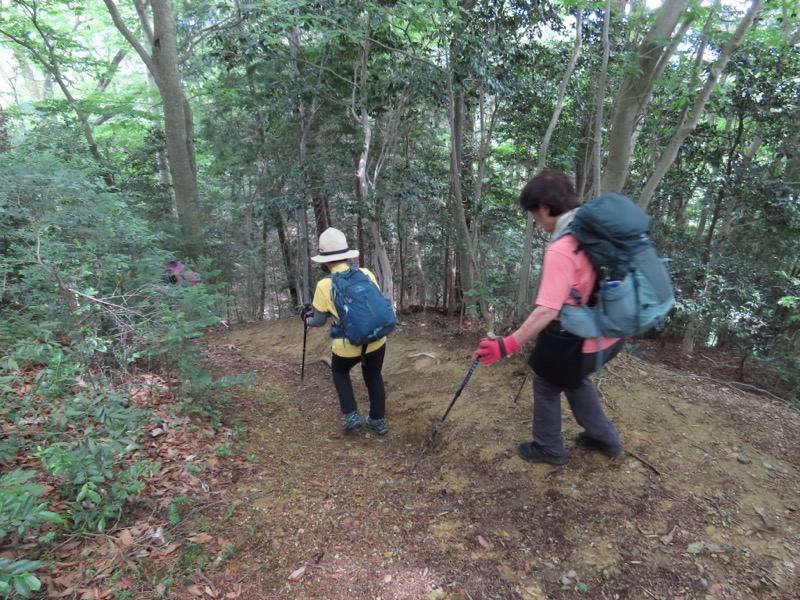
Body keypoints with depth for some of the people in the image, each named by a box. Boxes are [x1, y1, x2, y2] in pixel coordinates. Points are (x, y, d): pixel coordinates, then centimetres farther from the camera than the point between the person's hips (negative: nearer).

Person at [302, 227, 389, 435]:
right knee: (373, 377, 26)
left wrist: (306, 317, 20)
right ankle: (378, 421, 35)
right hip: (376, 340, 3)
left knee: (339, 372, 29)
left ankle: (351, 415, 21)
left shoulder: (324, 285, -11)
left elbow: (319, 321, -1)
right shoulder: (366, 274, -4)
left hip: (347, 346, -2)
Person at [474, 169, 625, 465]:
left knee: (546, 387, 16)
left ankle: (549, 449, 36)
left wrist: (508, 345, -27)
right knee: (573, 378, 32)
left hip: (576, 339, -8)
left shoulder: (560, 250, -27)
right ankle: (604, 437, 46)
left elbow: (547, 311, -30)